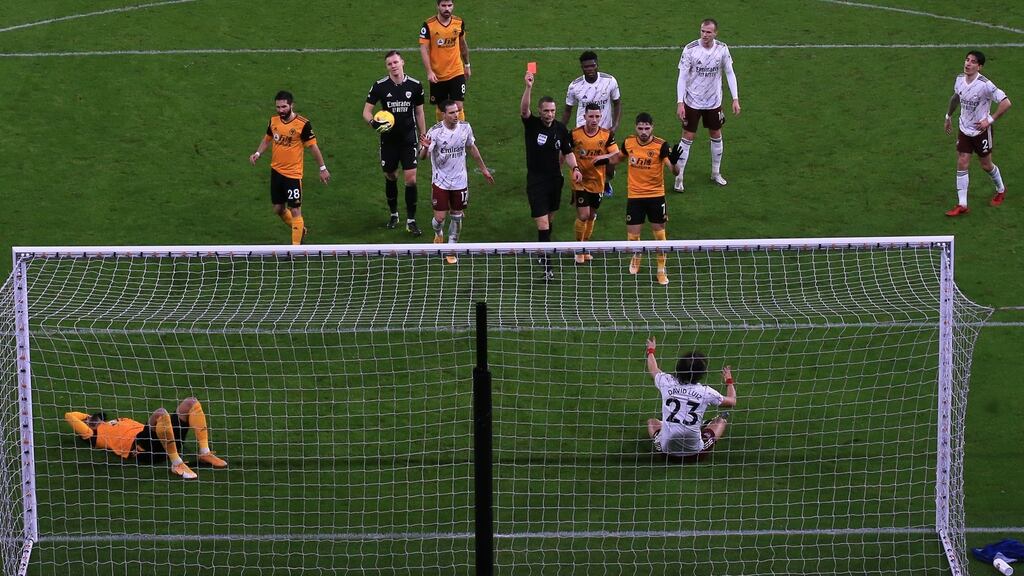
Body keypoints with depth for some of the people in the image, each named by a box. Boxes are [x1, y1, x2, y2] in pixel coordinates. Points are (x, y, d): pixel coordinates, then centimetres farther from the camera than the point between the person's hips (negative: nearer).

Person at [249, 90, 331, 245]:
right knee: (278, 209, 16)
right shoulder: (273, 120, 0)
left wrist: (322, 168, -4)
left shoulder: (303, 124, -16)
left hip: (293, 174, -6)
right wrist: (257, 154, 2)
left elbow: (313, 146, -8)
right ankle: (300, 230, 40)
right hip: (276, 171, 6)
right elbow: (267, 139, 17)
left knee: (295, 210, -5)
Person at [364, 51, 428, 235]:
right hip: (388, 139, 1)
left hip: (409, 138, -1)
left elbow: (419, 113, 8)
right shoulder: (380, 86, -5)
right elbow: (366, 111, -1)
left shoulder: (415, 85, -2)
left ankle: (411, 220, 0)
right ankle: (393, 214, 31)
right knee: (390, 177, 11)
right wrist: (373, 123, -23)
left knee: (411, 178, -8)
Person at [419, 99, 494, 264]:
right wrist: (425, 147, -47)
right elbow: (422, 156, -23)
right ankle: (438, 233, 34)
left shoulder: (465, 128, -6)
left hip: (460, 181, 3)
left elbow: (472, 148, 12)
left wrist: (483, 169, 20)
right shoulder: (435, 131, -18)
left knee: (457, 216, 8)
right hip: (440, 181, -3)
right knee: (440, 217, -2)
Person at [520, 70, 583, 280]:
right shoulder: (532, 124, -11)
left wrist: (575, 168, -9)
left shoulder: (560, 128, 0)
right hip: (536, 182, -4)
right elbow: (524, 109, -30)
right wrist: (528, 87, -45)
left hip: (555, 180, 4)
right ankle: (547, 266, -11)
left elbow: (568, 152, 10)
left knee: (549, 220, 18)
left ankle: (543, 253, 40)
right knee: (542, 225, -11)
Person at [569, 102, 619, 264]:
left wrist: (605, 157, -26)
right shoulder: (575, 134, -9)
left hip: (597, 182, 3)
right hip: (580, 182, -3)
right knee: (583, 215, -10)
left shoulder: (606, 135, -4)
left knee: (592, 216, 13)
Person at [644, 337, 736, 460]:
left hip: (666, 449, 2)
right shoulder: (706, 392, -9)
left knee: (652, 421, 33)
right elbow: (732, 401, 11)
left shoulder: (667, 383, -5)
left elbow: (653, 369, 20)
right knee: (723, 417, 17)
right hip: (695, 450, -2)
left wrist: (650, 351, 40)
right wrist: (729, 381, 30)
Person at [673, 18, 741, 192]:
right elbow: (682, 76, -13)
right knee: (687, 138, -1)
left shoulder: (722, 49, -8)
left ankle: (716, 173, 31)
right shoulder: (690, 49, -17)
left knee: (716, 136, 13)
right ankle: (679, 177, 6)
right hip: (692, 101, -3)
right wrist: (680, 102, -18)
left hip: (714, 102, 3)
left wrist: (735, 99, -3)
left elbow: (729, 73, 2)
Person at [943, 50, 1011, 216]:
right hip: (964, 130, 5)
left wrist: (990, 120, -24)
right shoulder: (959, 80, -6)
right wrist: (948, 116, 25)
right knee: (962, 164, 0)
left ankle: (1001, 190, 41)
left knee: (986, 165, 12)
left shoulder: (985, 85, -27)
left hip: (981, 131, -5)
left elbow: (1006, 103, -25)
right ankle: (962, 205, 3)